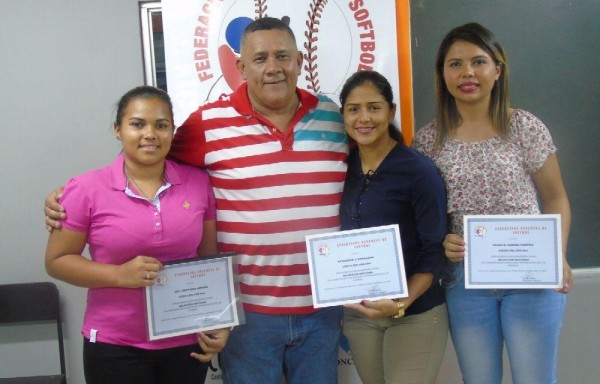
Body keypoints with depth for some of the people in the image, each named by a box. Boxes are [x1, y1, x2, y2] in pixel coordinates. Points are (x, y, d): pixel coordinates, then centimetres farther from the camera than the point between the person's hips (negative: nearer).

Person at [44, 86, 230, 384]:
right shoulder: (86, 189, -8)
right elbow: (56, 261, -4)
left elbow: (211, 258, 7)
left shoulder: (198, 182, 0)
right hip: (115, 347, -2)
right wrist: (119, 274, -17)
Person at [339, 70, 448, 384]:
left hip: (414, 314, -4)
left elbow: (435, 250, -12)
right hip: (357, 312, 4)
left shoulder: (419, 170, -12)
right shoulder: (342, 167, 1)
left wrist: (401, 303, -23)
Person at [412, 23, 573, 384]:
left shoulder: (526, 127, -4)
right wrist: (438, 241, -10)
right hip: (464, 280, 2)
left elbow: (555, 199, 3)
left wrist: (558, 256, -10)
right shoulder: (428, 139, 1)